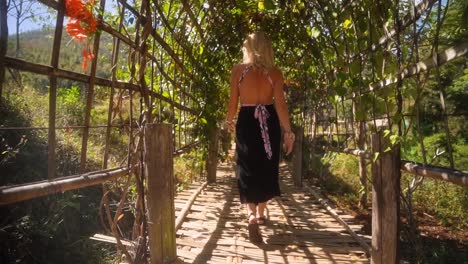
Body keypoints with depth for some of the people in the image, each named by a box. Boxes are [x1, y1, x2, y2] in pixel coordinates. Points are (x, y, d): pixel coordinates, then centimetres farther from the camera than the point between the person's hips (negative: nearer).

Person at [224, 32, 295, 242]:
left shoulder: (238, 70, -4)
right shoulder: (275, 73, -4)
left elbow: (233, 101, -2)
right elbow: (280, 104, -10)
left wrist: (229, 120, 15)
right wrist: (288, 131, -5)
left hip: (247, 121, -1)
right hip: (269, 122, 1)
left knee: (248, 170, 4)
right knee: (267, 169, 15)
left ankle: (252, 215, -15)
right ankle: (260, 214, 29)